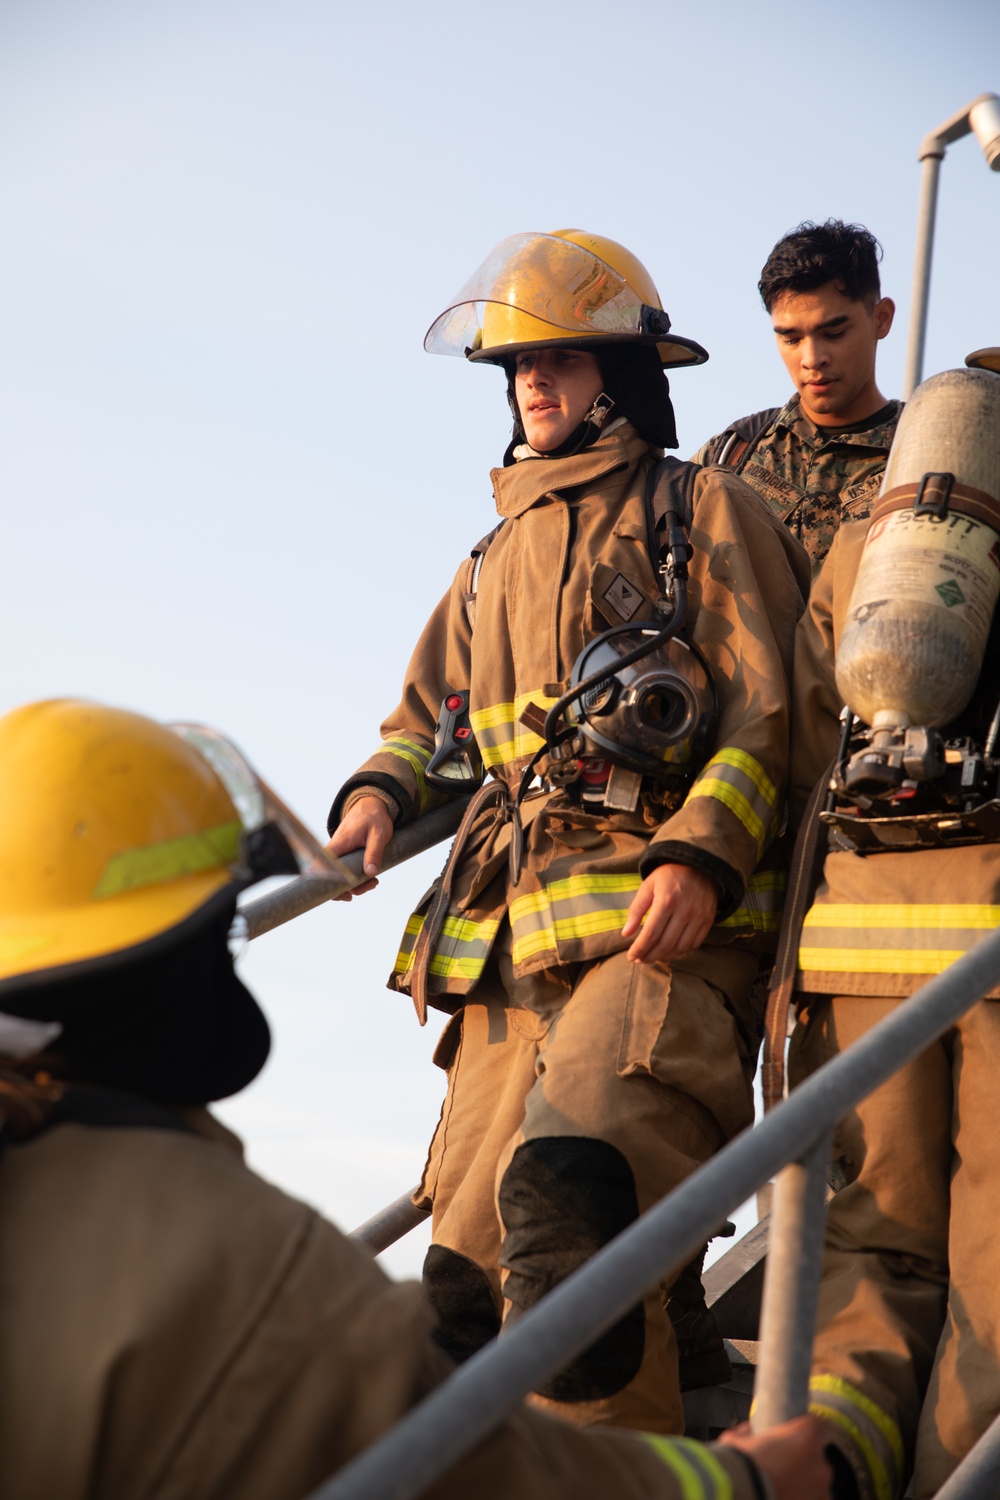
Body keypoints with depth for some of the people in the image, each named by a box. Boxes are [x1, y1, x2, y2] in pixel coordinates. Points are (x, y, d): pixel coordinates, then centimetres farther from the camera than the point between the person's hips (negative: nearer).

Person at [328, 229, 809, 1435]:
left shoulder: (705, 510, 10)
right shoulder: (498, 556, 29)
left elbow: (770, 708, 0)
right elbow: (427, 713, 33)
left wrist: (702, 853, -16)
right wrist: (379, 792, 10)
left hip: (658, 926, -6)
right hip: (512, 940, 7)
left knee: (567, 1188, -28)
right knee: (467, 1281, 1)